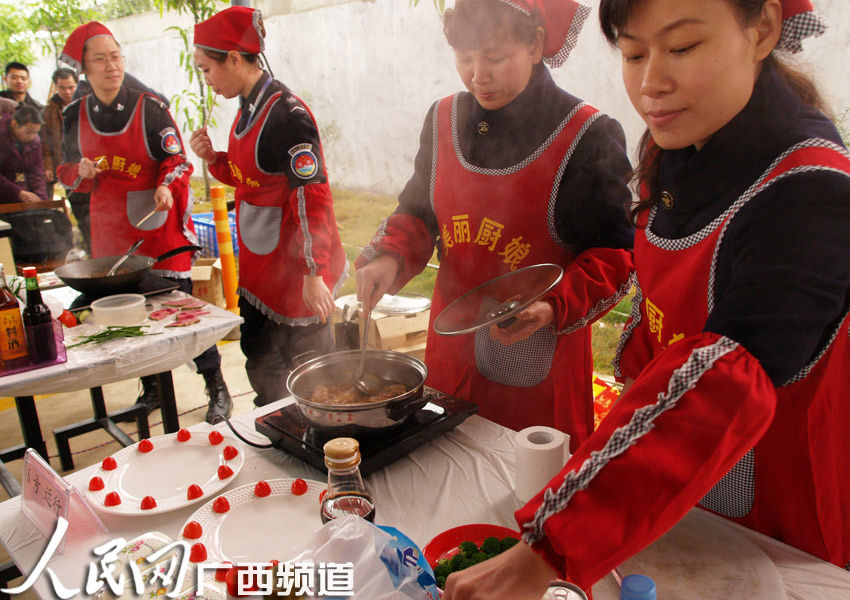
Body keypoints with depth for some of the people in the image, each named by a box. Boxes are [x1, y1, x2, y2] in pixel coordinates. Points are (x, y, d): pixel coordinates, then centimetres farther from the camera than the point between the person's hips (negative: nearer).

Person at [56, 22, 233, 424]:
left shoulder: (150, 108, -5)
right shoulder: (75, 117, 6)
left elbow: (177, 160, -4)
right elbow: (67, 174, 16)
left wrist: (168, 187, -24)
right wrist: (82, 172, -7)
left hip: (161, 224, -4)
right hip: (110, 229, 4)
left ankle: (216, 387, 8)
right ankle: (150, 388, 27)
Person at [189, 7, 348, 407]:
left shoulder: (286, 115, -20)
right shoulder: (248, 109, 8)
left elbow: (312, 197, -23)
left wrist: (312, 274, -24)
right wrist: (212, 158, 1)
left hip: (296, 269, -10)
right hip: (259, 266, 10)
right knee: (260, 363, 22)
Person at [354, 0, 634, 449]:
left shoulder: (588, 137, -11)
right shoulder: (443, 119, 5)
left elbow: (615, 251, -9)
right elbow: (417, 213, 14)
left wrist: (555, 307, -25)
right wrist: (390, 258, -6)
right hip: (452, 352, 5)